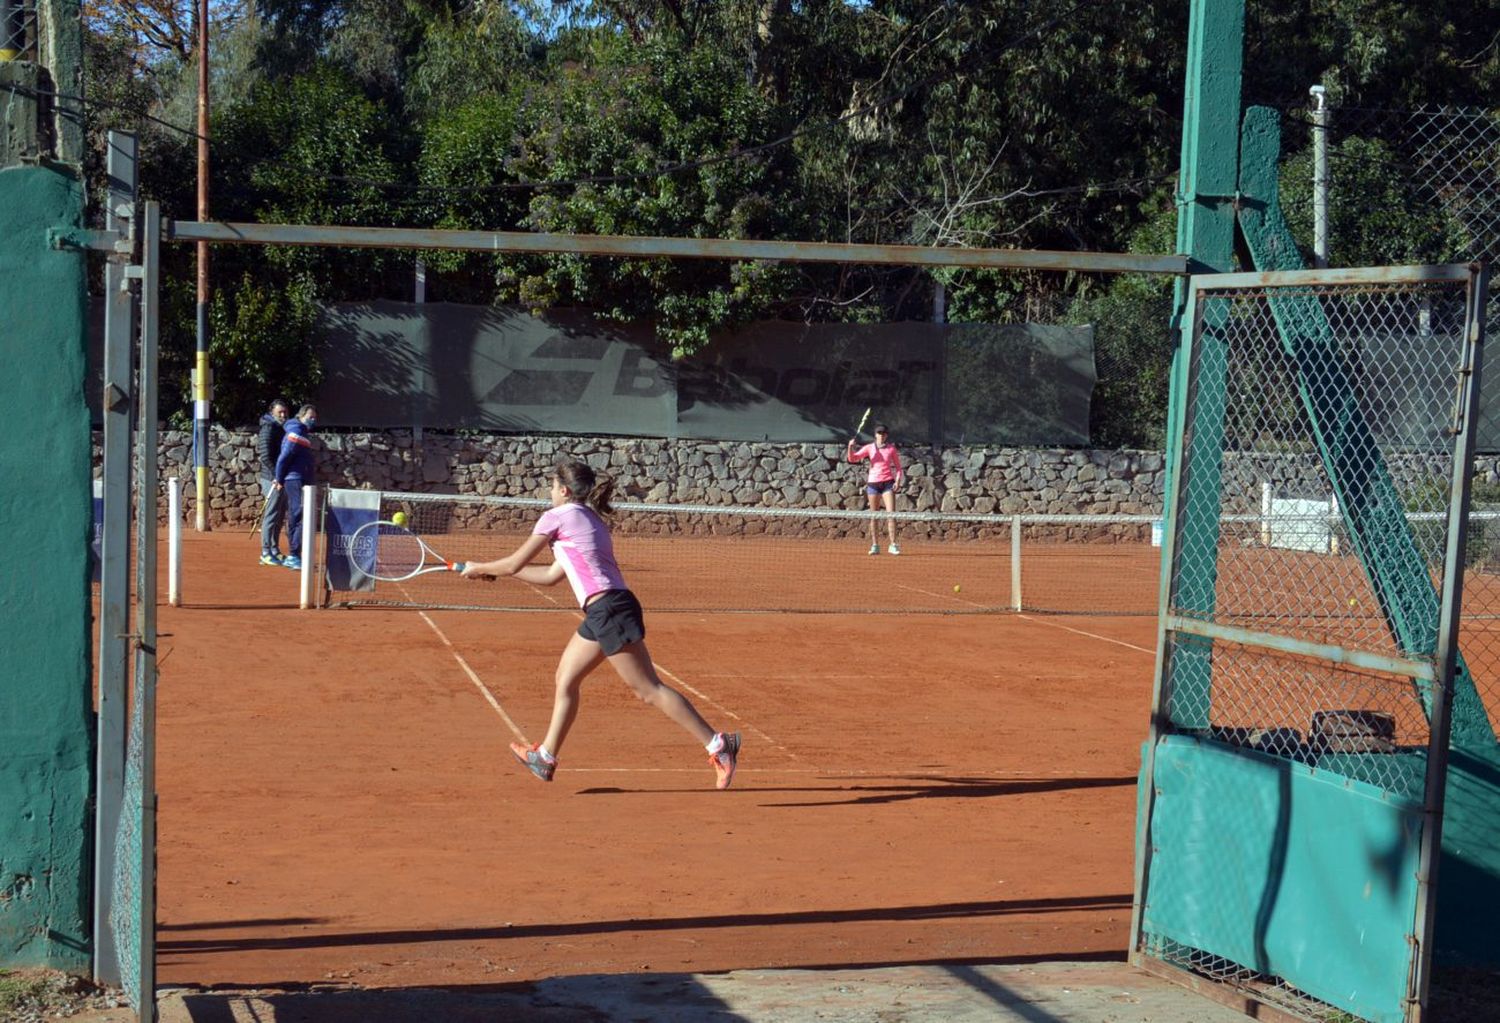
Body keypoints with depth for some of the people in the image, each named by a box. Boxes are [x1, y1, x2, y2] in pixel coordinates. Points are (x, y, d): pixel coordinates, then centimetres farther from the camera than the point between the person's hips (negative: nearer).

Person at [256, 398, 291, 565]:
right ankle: (266, 553, -3)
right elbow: (265, 455, -18)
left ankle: (274, 550, 19)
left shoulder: (284, 428, 16)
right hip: (273, 479, -9)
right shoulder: (269, 428, -11)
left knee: (279, 517, 12)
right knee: (271, 515, -6)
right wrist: (275, 476, -21)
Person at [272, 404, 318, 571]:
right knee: (301, 518, -12)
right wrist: (280, 480, -10)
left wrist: (280, 479, 13)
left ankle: (292, 557, 17)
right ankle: (294, 556, -13)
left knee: (295, 519, 12)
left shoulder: (305, 435, 19)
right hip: (295, 481, -10)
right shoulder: (296, 433, -11)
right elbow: (284, 457, -16)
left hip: (303, 482, 10)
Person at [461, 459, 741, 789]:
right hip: (601, 613, 10)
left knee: (649, 689, -9)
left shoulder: (557, 516, -2)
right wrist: (494, 570, 35)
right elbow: (551, 575, 31)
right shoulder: (590, 519, 24)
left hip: (610, 609, -10)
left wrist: (478, 568, 20)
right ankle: (546, 756, 28)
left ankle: (717, 744, -11)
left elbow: (514, 564, 2)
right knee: (565, 681, 18)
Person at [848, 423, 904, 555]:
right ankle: (874, 545, 9)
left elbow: (898, 467, 10)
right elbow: (853, 458, -3)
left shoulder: (891, 449, 5)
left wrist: (898, 480, -5)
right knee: (873, 516, 4)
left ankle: (893, 545, -11)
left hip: (888, 483, -1)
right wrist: (850, 447, -21)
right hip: (873, 483, 1)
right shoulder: (869, 448, 5)